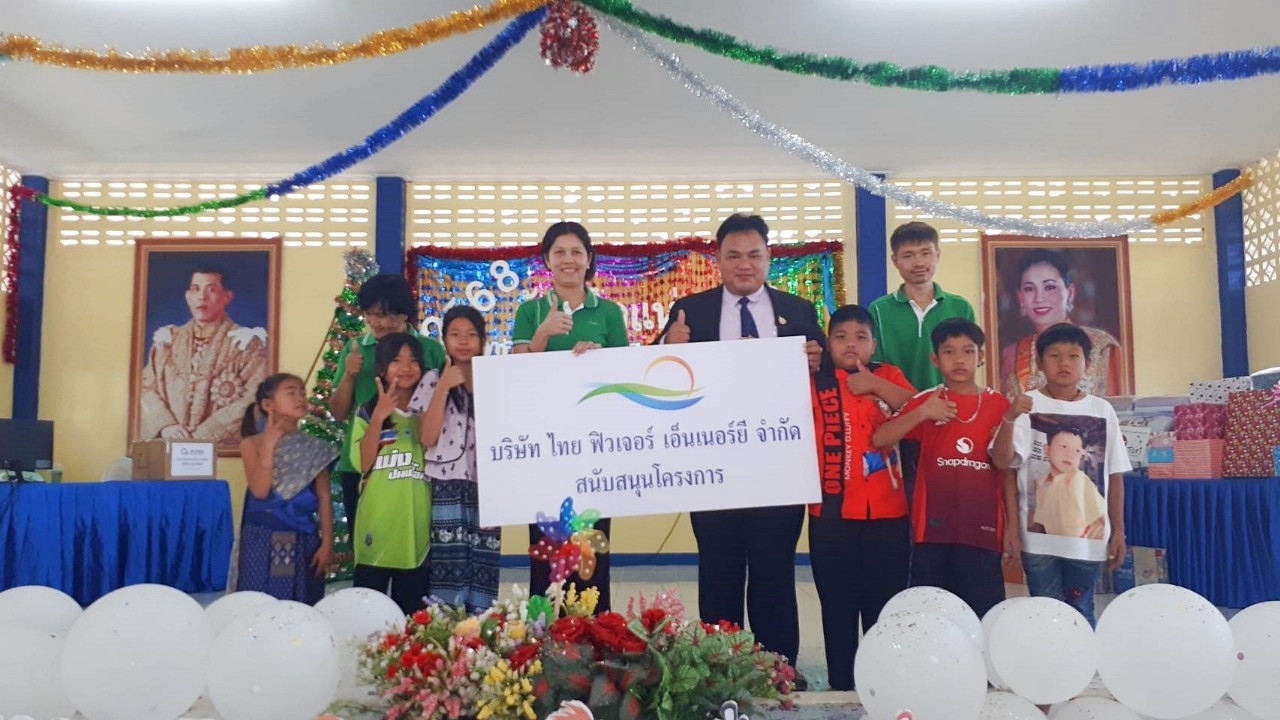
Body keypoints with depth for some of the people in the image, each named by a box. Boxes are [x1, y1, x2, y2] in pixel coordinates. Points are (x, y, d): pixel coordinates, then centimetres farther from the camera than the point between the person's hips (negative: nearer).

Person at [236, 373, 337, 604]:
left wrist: (327, 542, -3)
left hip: (303, 540, 2)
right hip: (263, 539, -2)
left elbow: (324, 498, 3)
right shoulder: (252, 444, -1)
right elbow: (260, 491, -13)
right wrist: (268, 446, -16)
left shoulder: (314, 448, 5)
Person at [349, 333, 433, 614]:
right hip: (378, 526, -2)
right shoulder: (368, 412, 4)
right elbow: (363, 463, -9)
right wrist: (379, 416, -16)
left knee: (412, 612, 9)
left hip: (417, 527, 2)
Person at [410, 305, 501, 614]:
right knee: (449, 563, -6)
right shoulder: (432, 380, 5)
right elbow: (427, 438, -6)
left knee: (484, 566, 1)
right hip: (447, 487, -2)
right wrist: (444, 387, -9)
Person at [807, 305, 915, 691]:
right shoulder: (814, 381, 4)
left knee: (885, 608, 7)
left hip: (886, 514, 0)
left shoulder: (888, 375, 7)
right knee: (837, 609, 9)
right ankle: (841, 687, 21)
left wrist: (875, 385, -17)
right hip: (831, 514, 0)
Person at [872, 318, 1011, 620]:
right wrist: (922, 414, -16)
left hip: (982, 529, 0)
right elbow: (880, 440, -7)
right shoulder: (926, 402, 5)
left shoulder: (998, 404, 7)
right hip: (934, 528, 0)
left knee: (984, 614, 2)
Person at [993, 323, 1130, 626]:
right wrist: (1009, 419, -33)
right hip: (1038, 536, -2)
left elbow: (1115, 475, 7)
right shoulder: (1026, 406, -5)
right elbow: (1003, 461, -16)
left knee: (1081, 613, 14)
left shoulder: (1102, 410, 4)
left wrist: (1118, 531, 6)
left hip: (1088, 537, 2)